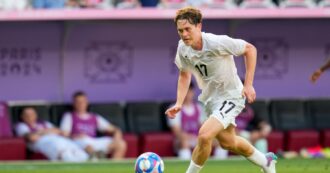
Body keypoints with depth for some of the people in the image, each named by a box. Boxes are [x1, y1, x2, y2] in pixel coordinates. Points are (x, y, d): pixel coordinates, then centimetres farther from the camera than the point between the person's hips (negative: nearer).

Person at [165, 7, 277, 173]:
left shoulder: (217, 43, -29)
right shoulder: (183, 48, -11)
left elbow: (250, 49, -16)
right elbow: (184, 74, 9)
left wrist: (248, 84, -19)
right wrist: (179, 103, -2)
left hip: (231, 96, -8)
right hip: (210, 98, 8)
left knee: (204, 135, -26)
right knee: (227, 142, 23)